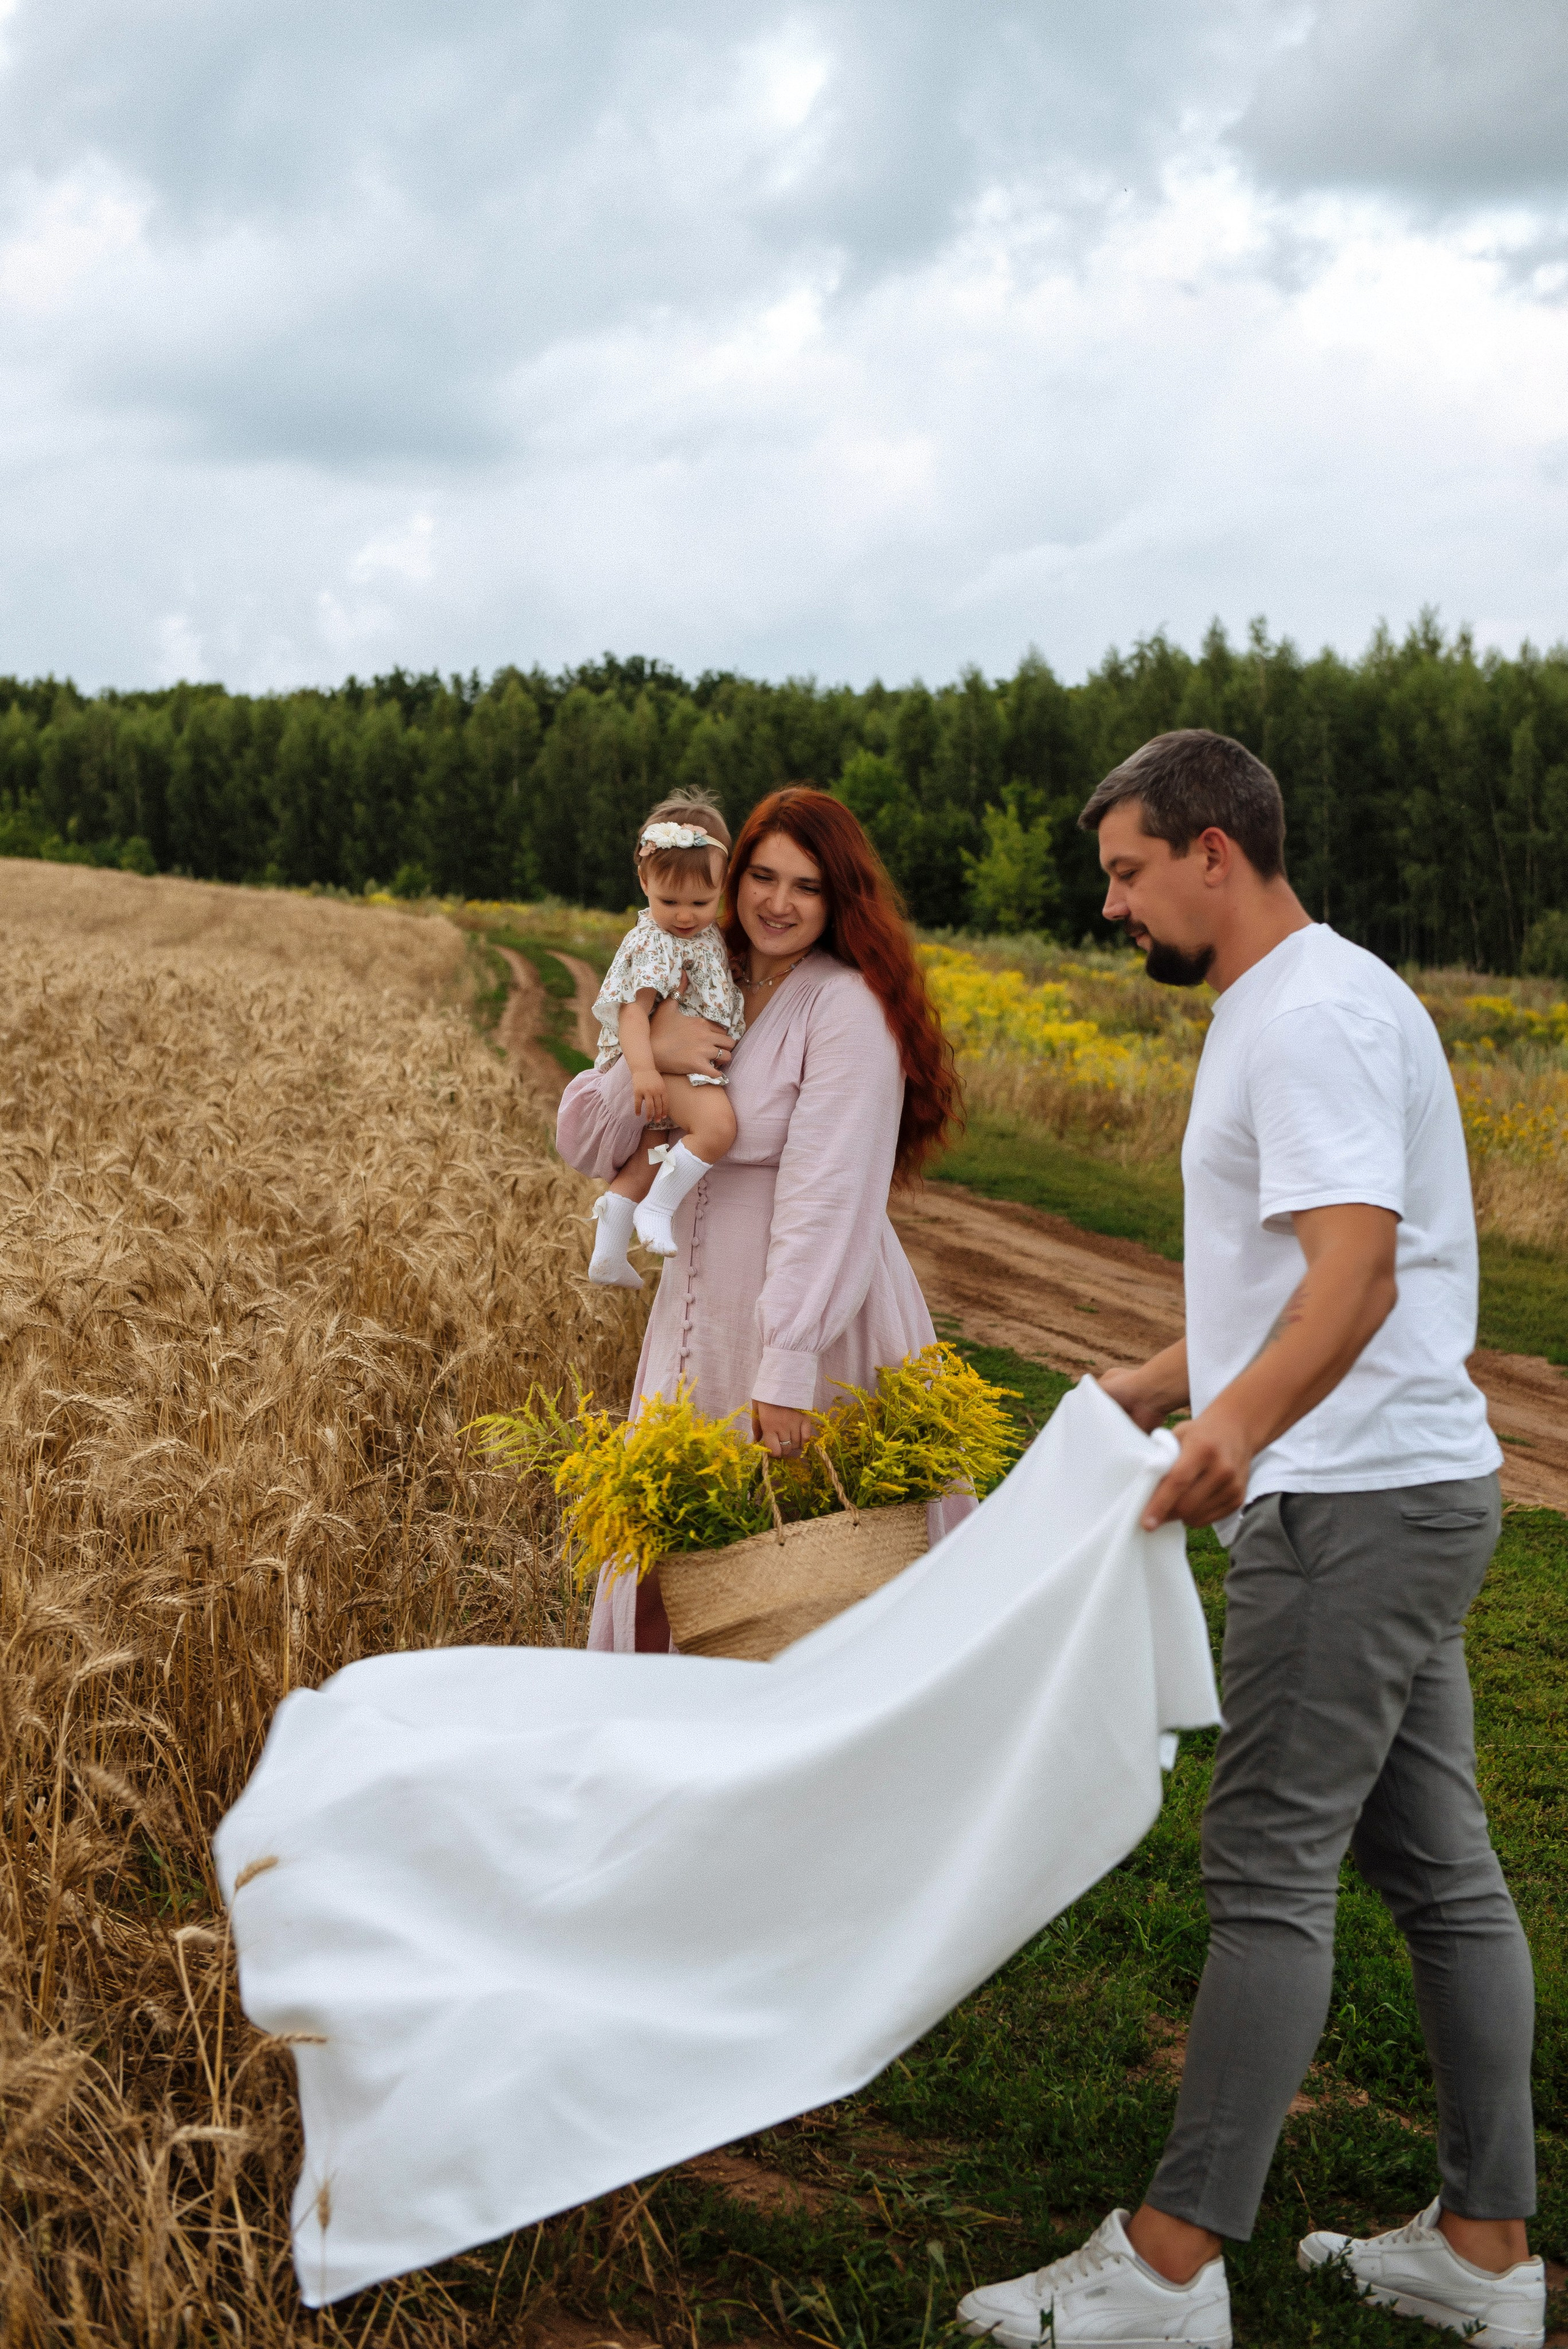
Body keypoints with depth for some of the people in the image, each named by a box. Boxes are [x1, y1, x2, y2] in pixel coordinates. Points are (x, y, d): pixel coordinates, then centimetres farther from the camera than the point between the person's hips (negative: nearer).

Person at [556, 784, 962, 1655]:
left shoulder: (849, 1008, -12)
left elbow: (828, 1197, -21)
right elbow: (584, 1144, 7)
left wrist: (788, 1370, -28)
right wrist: (648, 1058, -12)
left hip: (816, 1329, -6)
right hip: (698, 1319, 6)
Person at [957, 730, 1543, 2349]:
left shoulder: (1316, 1014, -15)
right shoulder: (1276, 1013, 19)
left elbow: (1358, 1269, -28)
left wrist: (1245, 1420, -43)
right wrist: (1148, 1394, 30)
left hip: (1357, 1505, -11)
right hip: (1402, 1494, 11)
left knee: (1272, 1868, -7)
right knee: (1435, 1865, 13)